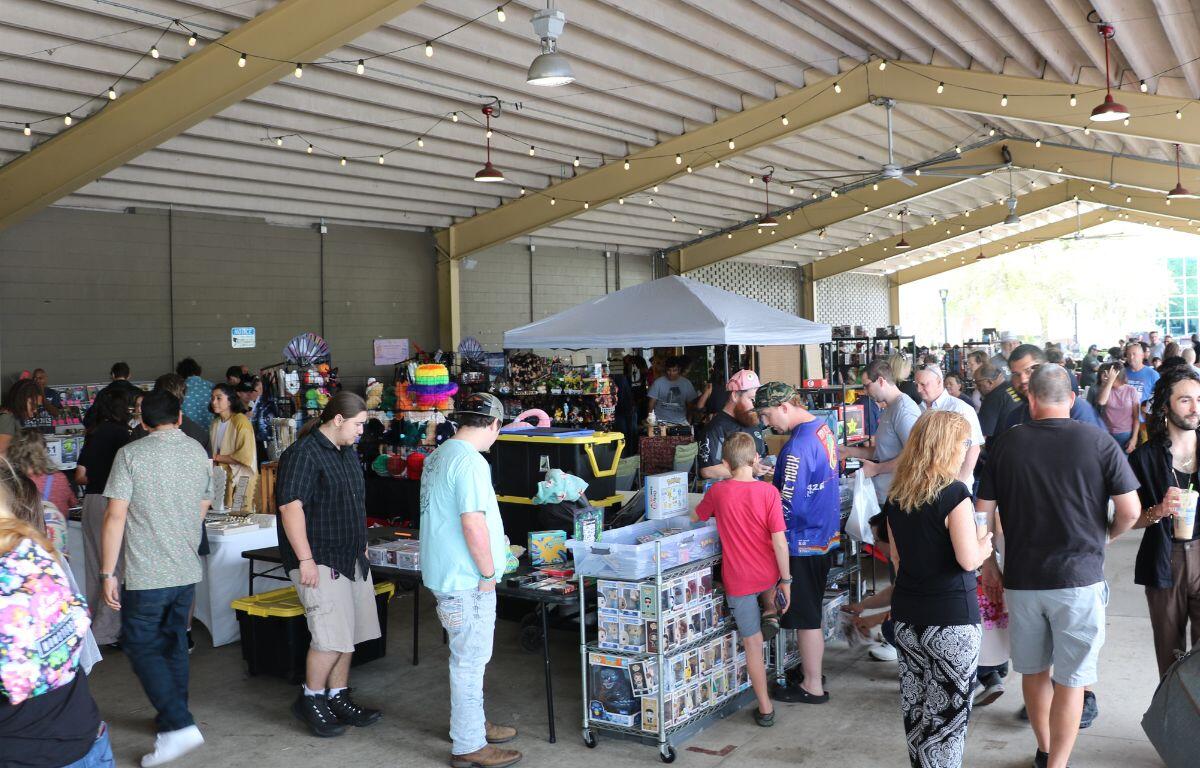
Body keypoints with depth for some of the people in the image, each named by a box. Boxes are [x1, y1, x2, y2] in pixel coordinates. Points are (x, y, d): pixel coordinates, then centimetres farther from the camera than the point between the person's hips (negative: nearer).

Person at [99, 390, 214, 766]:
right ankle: (173, 716, 30)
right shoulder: (198, 451, 7)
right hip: (188, 570, 5)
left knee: (141, 647, 3)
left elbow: (116, 516, -13)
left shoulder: (130, 454, -9)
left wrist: (107, 572, -8)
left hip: (146, 575, -5)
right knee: (174, 642, 19)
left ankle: (179, 726, -7)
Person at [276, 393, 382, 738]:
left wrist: (361, 545, 24)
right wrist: (305, 559, -23)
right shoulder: (303, 454, -15)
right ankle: (309, 700, 8)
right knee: (332, 638, -11)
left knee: (348, 635, 12)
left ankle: (337, 698, 24)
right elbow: (291, 506, -21)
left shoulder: (347, 451, 15)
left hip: (351, 558, 9)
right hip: (319, 561, -9)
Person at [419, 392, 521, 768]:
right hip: (467, 581, -10)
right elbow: (473, 524, -26)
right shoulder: (470, 462, -21)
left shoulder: (440, 454, 11)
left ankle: (473, 723, 35)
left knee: (469, 656, 21)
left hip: (447, 573, 10)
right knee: (470, 659, 0)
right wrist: (488, 572, -15)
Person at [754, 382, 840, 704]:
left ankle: (812, 686, 15)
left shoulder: (798, 445, -25)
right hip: (824, 532, 10)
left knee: (805, 617, 4)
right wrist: (776, 475, 11)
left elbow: (789, 505, -24)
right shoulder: (823, 428, 5)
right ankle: (811, 668, 34)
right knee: (810, 613, 21)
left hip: (803, 539, -9)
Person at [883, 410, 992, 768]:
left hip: (906, 614, 6)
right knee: (948, 710, 4)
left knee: (915, 706, 15)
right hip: (951, 617, -6)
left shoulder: (895, 497, 5)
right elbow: (968, 559, -16)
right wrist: (984, 543, 3)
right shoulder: (954, 493, -15)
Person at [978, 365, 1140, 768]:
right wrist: (1107, 535, 13)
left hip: (1021, 578, 3)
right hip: (1078, 578, -2)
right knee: (1070, 680, 6)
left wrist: (989, 565, 11)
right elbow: (1130, 511, -8)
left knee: (1034, 670, 19)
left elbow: (982, 511, 0)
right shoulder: (1097, 441, -8)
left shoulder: (1007, 443, -2)